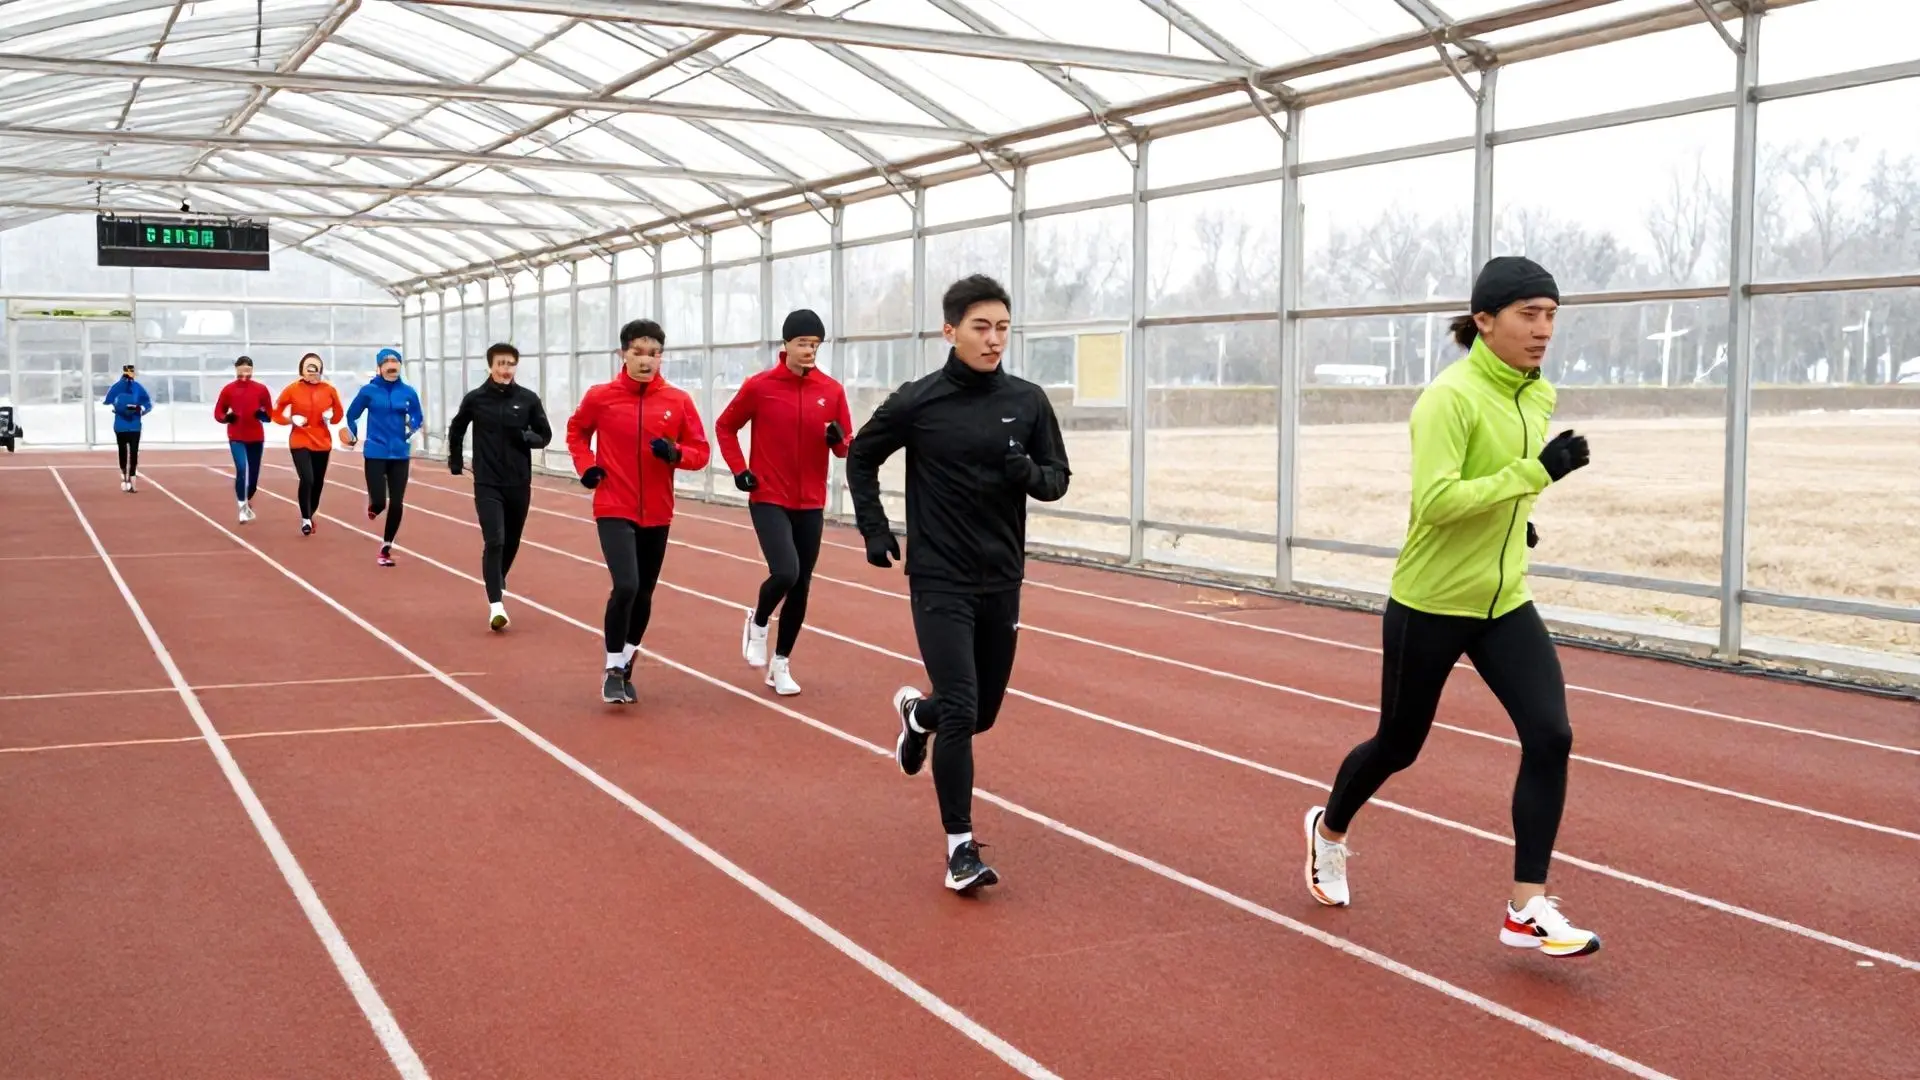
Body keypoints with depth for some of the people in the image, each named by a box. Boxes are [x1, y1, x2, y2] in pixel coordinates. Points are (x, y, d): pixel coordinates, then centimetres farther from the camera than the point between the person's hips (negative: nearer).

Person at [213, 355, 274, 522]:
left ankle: (248, 503, 33)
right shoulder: (228, 389, 0)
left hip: (256, 438, 2)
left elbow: (270, 414, 4)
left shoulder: (261, 389, 1)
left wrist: (263, 415, -19)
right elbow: (218, 413, 3)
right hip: (236, 438, -2)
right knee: (241, 470, -18)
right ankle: (243, 507, -12)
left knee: (253, 474, 9)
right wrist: (226, 417, -19)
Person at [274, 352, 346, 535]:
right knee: (307, 479, -18)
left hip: (322, 442, 3)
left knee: (318, 482, 10)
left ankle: (311, 515, 33)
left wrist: (331, 417, -10)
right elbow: (276, 413, 1)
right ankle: (305, 519, -1)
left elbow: (339, 412, 12)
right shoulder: (292, 389, -6)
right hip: (300, 442, -3)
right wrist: (292, 420, -16)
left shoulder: (329, 390, -1)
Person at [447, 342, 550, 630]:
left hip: (519, 484, 2)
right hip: (487, 484, -2)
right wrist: (455, 460, 11)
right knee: (494, 541, -14)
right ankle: (496, 604, -15)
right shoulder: (475, 398, -2)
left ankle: (499, 583, 42)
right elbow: (456, 429, 15)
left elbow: (545, 435, 6)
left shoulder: (528, 399, -1)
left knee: (511, 541, 15)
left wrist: (526, 437, -14)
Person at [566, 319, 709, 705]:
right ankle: (613, 672, -1)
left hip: (657, 514, 3)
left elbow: (701, 451, 3)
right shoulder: (600, 396, -3)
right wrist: (585, 466, -1)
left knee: (643, 594, 12)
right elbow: (576, 430, 15)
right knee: (625, 586, -17)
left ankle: (626, 667, 32)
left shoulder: (678, 401, -2)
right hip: (614, 510, -3)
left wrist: (675, 453, -18)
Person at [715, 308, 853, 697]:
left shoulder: (832, 390, 0)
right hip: (768, 499, -3)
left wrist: (838, 439, -17)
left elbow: (846, 449, 5)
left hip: (810, 504, 3)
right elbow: (725, 426, 7)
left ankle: (781, 664, 22)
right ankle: (758, 622, 13)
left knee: (801, 586, 7)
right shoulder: (759, 386, -6)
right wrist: (738, 469, -4)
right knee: (785, 573, -20)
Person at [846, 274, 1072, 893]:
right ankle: (960, 848, -1)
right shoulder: (918, 401, -6)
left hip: (1002, 581, 4)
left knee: (983, 712, 14)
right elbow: (861, 457, 8)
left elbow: (1058, 478, 7)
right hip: (939, 581, -4)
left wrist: (1029, 474, -15)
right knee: (960, 712, -13)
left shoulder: (1028, 402, 1)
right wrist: (874, 528, 0)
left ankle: (916, 712, 48)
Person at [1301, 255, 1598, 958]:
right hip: (1429, 605, -6)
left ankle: (1528, 910, -3)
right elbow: (1434, 501, -31)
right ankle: (1328, 829, 44)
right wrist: (1534, 474, -33)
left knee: (1550, 736, -12)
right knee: (1398, 746, 12)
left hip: (1505, 604, 6)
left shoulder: (1539, 396, 4)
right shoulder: (1450, 398, -20)